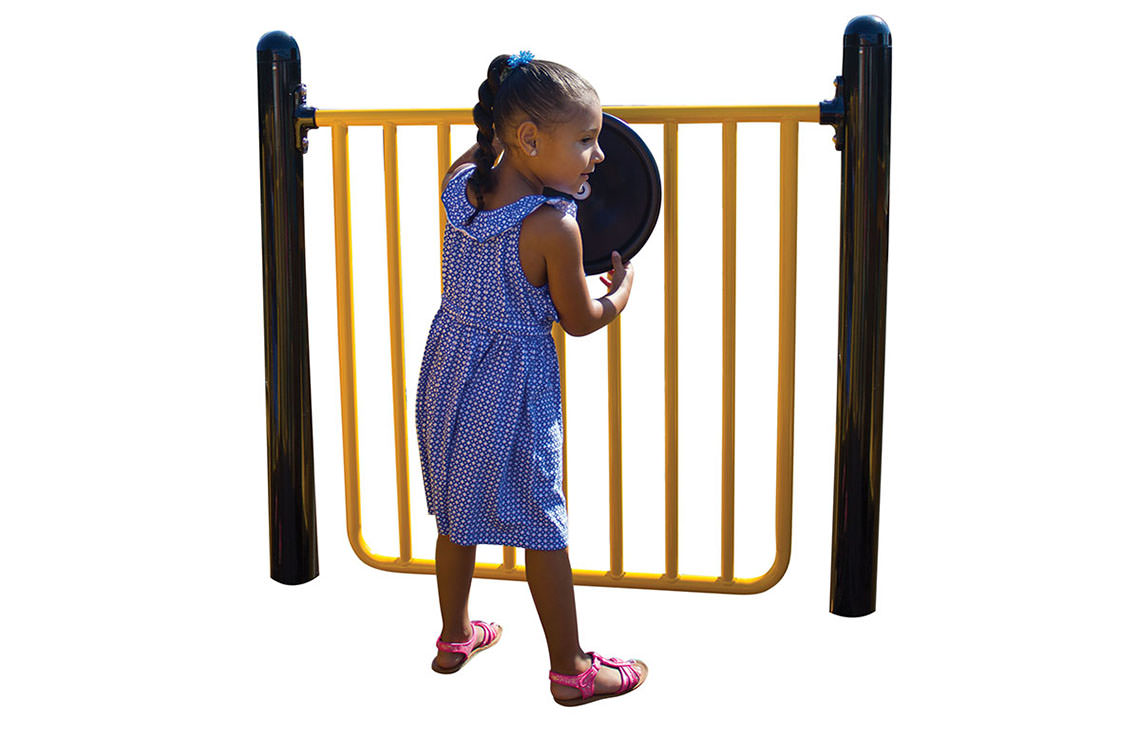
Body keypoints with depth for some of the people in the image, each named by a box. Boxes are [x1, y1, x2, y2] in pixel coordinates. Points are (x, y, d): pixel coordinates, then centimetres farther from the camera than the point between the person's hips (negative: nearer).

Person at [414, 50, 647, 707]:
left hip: (449, 374, 7)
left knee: (457, 516, 21)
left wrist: (497, 128, 16)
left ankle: (454, 637, 39)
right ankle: (572, 670, 20)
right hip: (515, 388, -7)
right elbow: (581, 321, -11)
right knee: (542, 530, 6)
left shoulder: (459, 185, -5)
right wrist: (622, 287, 7)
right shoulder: (555, 226, -24)